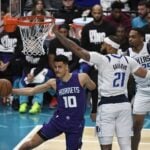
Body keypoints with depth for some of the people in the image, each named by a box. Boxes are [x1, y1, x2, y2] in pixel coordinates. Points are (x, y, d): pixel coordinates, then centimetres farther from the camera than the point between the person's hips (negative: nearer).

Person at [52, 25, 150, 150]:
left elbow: (77, 50, -13)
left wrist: (57, 34, -8)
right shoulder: (129, 61, 7)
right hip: (124, 104, 5)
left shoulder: (102, 59, -8)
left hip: (107, 105, -5)